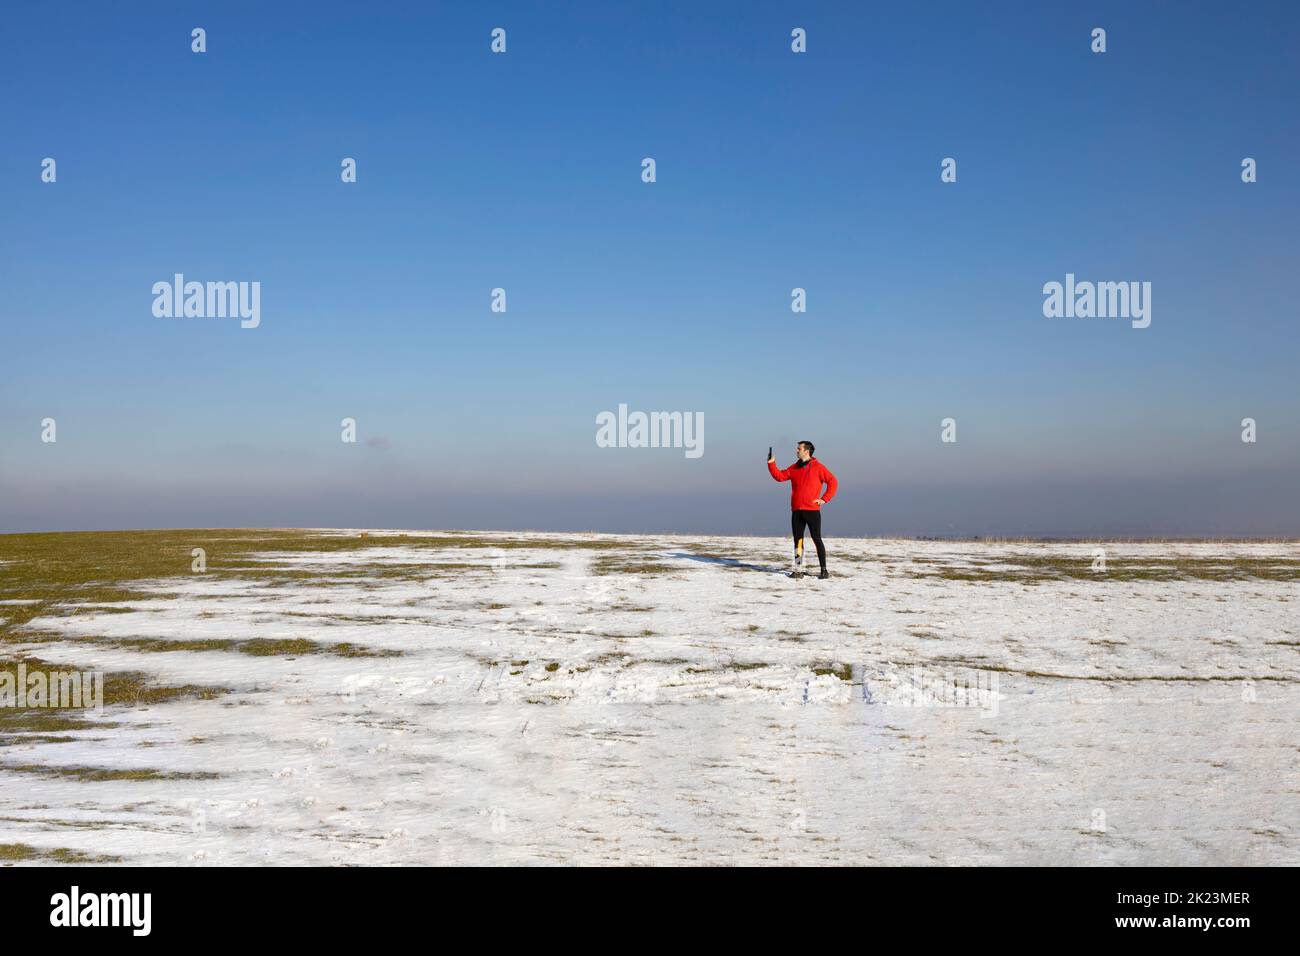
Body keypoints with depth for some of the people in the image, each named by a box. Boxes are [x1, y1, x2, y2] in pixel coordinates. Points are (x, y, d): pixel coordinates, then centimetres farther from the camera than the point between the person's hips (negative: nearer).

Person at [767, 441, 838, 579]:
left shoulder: (817, 467, -3)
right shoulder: (794, 468, 14)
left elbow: (833, 482, -4)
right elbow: (779, 476, 13)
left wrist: (824, 499, -9)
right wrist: (771, 463, 2)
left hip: (812, 510, -5)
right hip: (796, 511, 5)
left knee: (817, 539, -4)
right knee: (798, 540, 6)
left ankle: (824, 570, 0)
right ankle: (798, 570, 10)